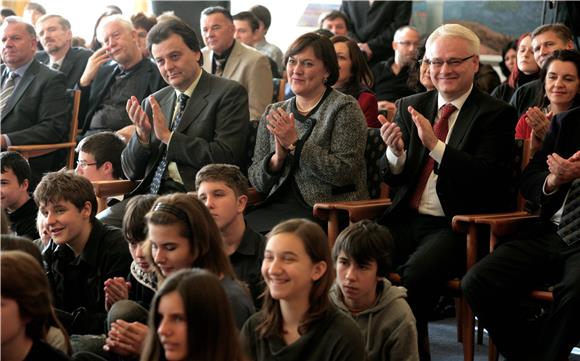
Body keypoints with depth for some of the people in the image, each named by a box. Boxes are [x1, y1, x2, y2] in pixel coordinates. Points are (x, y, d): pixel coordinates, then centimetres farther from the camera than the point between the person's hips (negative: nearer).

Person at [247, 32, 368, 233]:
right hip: (278, 206, 5)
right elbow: (257, 181, 12)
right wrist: (278, 158, -8)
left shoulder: (344, 109, 1)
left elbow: (344, 173, -12)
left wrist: (295, 143, -12)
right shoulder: (273, 113, 16)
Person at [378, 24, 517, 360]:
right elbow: (393, 178, 12)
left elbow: (488, 177, -13)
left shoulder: (497, 114, 0)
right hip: (407, 219, 5)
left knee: (416, 273, -32)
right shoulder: (410, 107, 14)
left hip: (456, 227, -4)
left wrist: (435, 145, -23)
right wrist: (395, 153, -12)